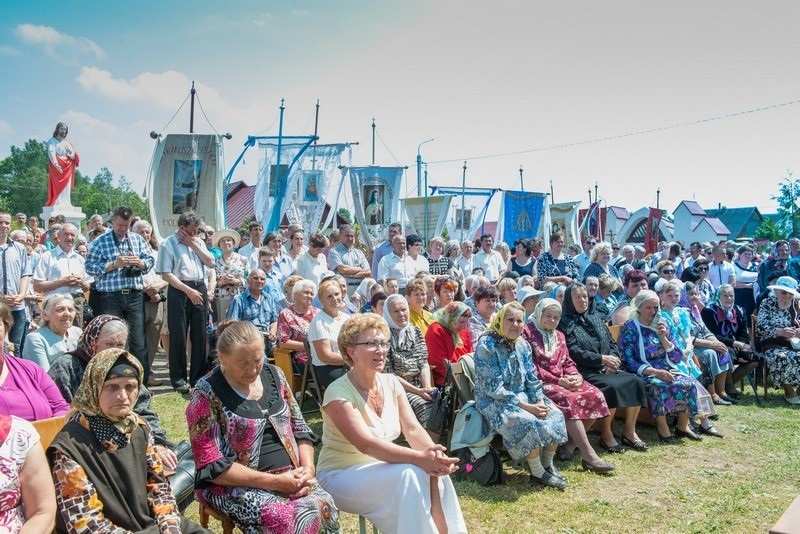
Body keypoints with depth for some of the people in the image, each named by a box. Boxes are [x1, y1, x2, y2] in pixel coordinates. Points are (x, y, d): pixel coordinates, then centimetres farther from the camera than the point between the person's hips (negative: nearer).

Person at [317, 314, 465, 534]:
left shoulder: (391, 383, 3)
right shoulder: (338, 392, -18)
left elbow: (413, 429, -5)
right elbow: (365, 444, -29)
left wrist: (434, 454, -26)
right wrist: (420, 458, -37)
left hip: (382, 468, 6)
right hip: (342, 475, -6)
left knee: (436, 471, -19)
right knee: (408, 475, -29)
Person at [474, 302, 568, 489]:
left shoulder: (522, 344, 7)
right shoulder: (487, 345, -16)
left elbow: (532, 378, 9)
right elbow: (494, 389, -20)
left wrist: (540, 402, -11)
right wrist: (526, 406, -22)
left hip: (523, 397, 7)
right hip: (494, 402, -7)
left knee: (555, 415, -13)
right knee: (531, 423, -29)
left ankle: (548, 465, 5)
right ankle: (537, 473, -9)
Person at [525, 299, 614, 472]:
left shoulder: (559, 335, 22)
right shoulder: (527, 333, -2)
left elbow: (568, 362, 20)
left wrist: (575, 376, -4)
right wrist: (558, 380, -15)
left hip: (564, 381, 8)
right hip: (541, 383, -7)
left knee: (595, 396, -16)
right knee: (568, 400, -33)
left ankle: (571, 443, -10)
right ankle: (588, 455, -33)